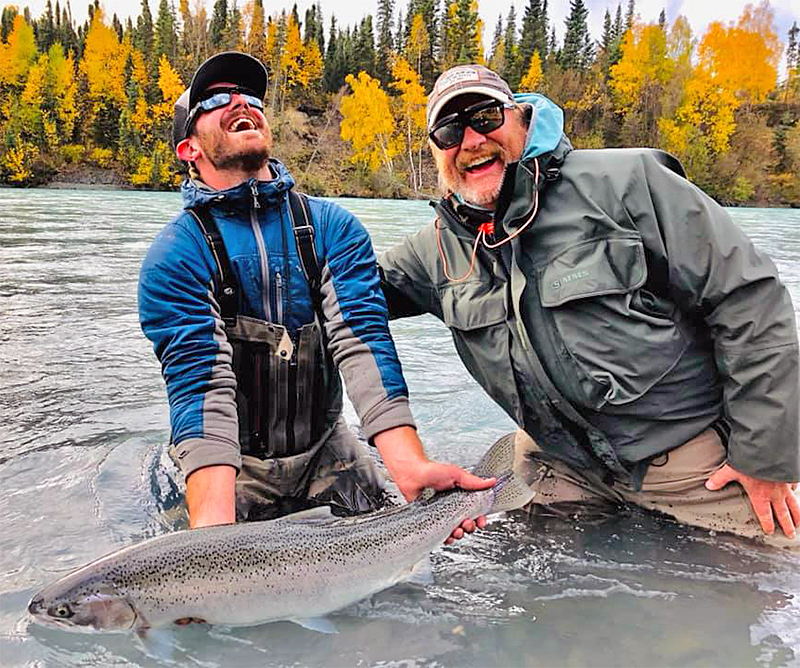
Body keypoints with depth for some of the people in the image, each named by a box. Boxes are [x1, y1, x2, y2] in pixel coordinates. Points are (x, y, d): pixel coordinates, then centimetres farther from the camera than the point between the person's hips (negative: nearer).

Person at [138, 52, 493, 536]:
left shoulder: (334, 228, -5)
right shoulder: (174, 258, -11)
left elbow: (362, 340, -18)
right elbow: (201, 382, -23)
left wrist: (411, 467, -32)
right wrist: (213, 526, -38)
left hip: (326, 453, 2)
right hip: (234, 465, -1)